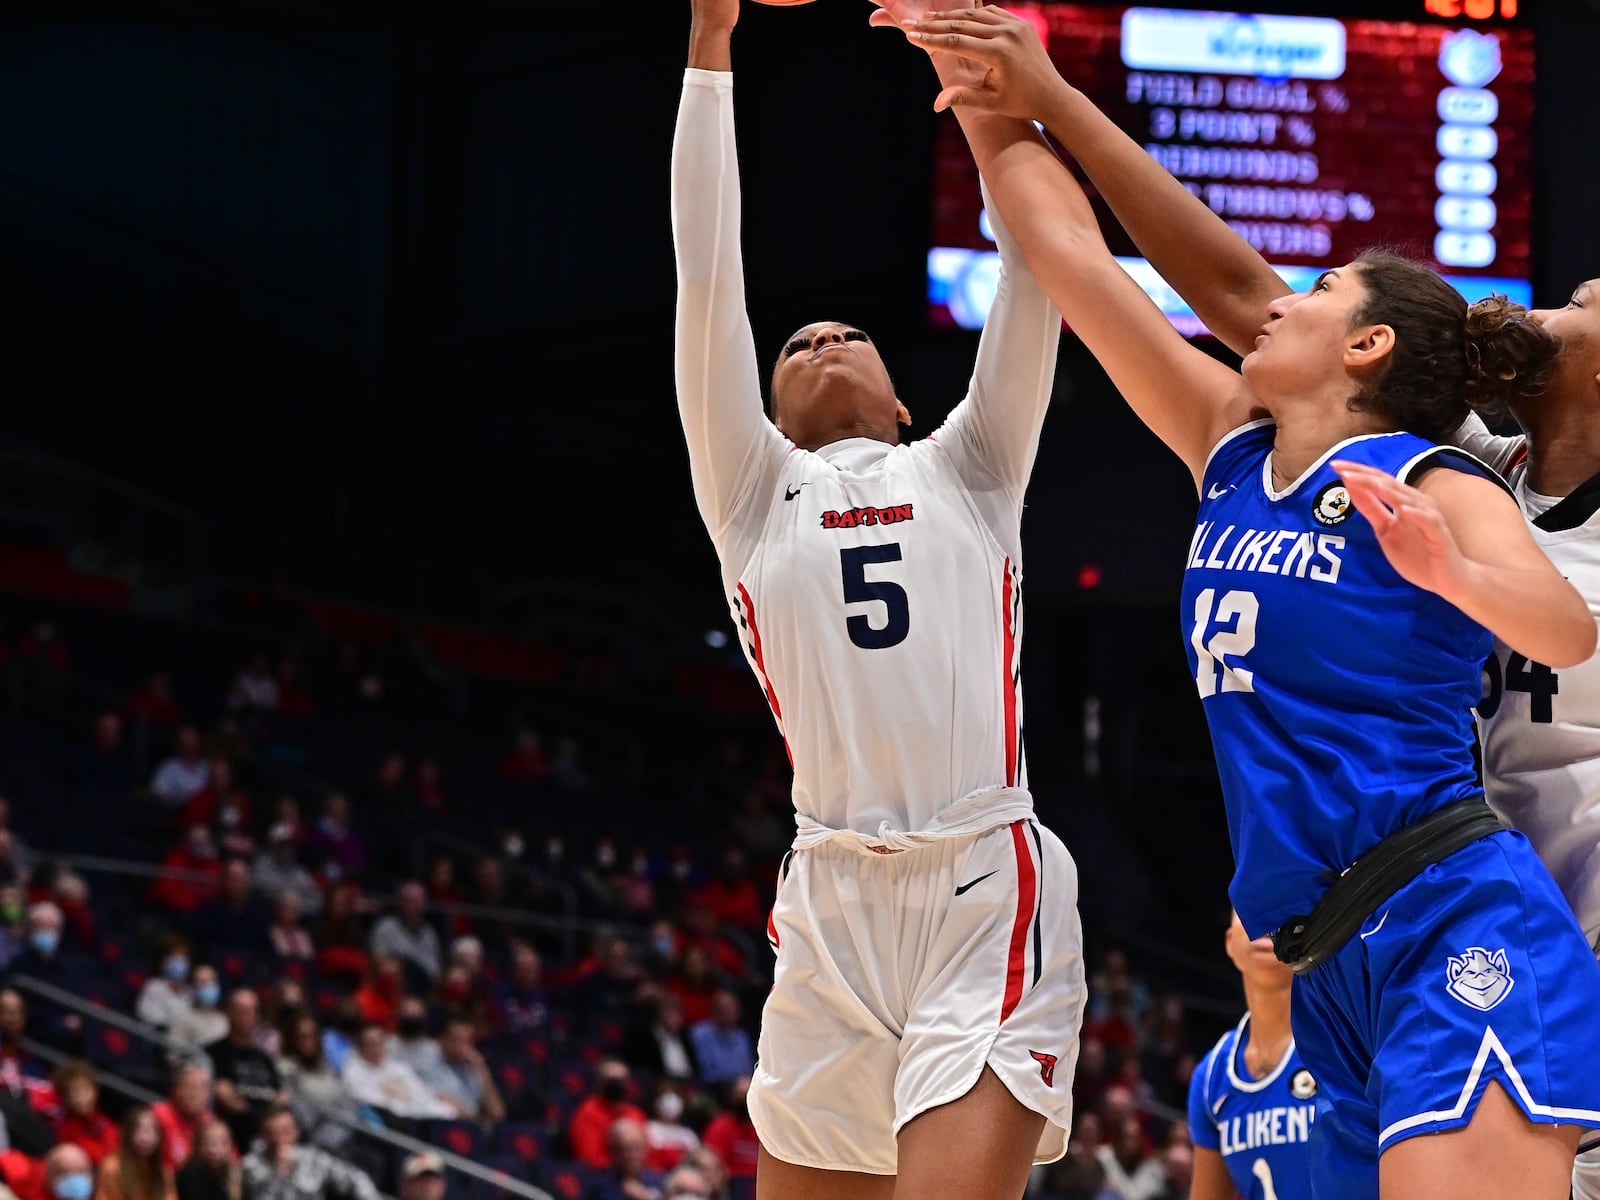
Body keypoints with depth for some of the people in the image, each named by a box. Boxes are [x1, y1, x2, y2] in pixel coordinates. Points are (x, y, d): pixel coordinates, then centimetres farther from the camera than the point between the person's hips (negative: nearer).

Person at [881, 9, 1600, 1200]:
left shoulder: (1430, 482, -3)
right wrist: (1017, 102, 20)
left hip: (1451, 927, -7)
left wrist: (1448, 573, -40)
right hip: (1338, 969, 7)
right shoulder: (1231, 453, 16)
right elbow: (1073, 253, 20)